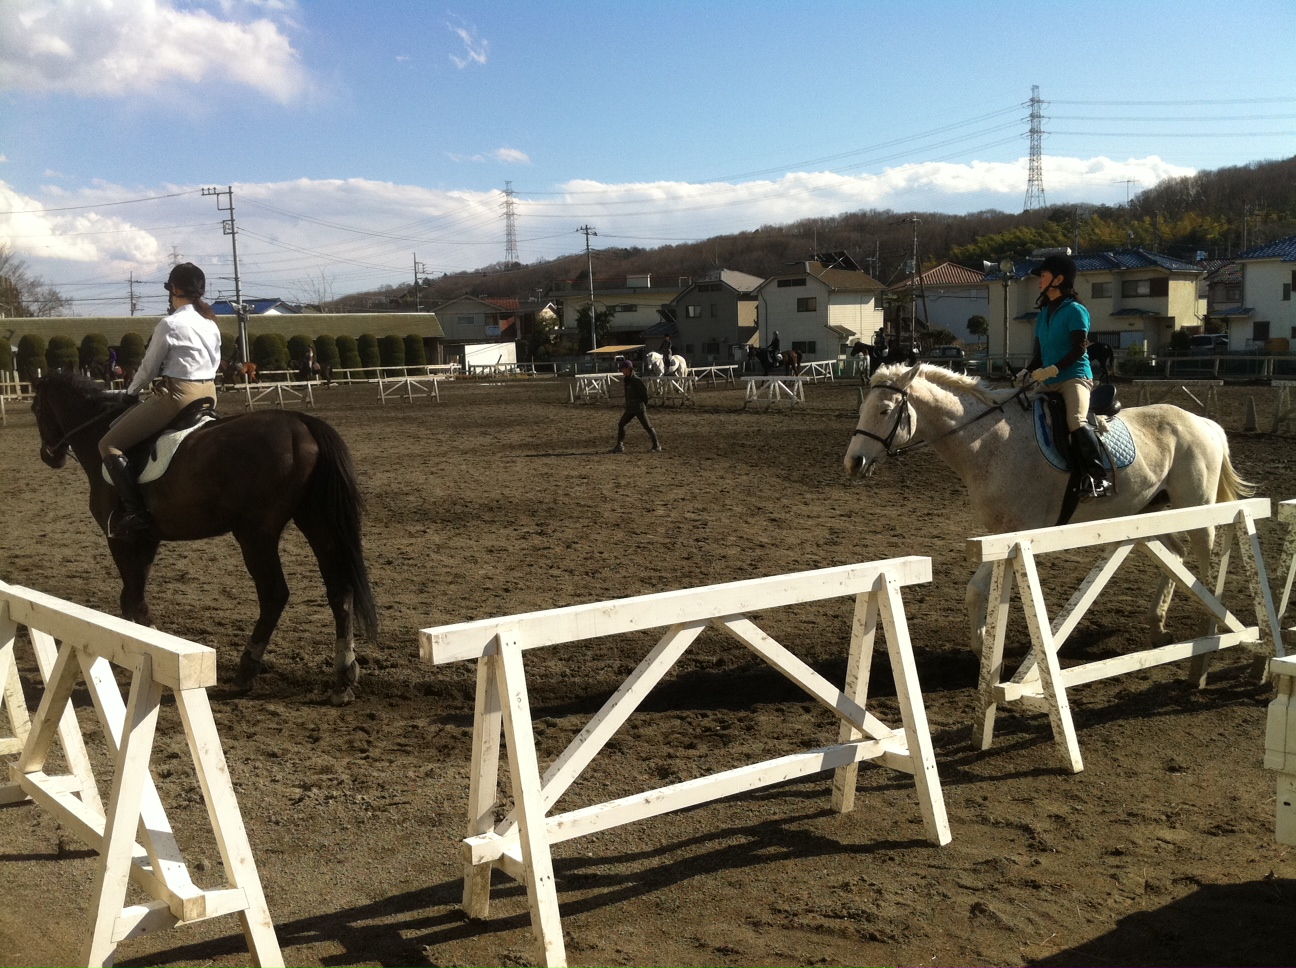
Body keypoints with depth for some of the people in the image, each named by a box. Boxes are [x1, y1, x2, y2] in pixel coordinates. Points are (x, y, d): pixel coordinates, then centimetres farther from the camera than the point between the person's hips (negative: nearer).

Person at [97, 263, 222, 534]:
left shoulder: (170, 324, -12)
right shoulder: (211, 324, 10)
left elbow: (148, 369, -3)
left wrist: (130, 392, 15)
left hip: (177, 395, -9)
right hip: (208, 393, 9)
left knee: (109, 444, -2)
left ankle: (134, 510, -13)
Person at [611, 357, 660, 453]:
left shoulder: (636, 380, -16)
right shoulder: (627, 380, 11)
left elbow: (644, 391, -16)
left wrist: (644, 405, -7)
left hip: (639, 408, -9)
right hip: (630, 408, 9)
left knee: (647, 426, -3)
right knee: (621, 425, 6)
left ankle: (656, 445, 7)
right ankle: (620, 446, 10)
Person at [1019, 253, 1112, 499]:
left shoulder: (1075, 310, -5)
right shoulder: (1044, 313, 18)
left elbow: (1079, 349, -13)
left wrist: (1053, 369, -22)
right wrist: (1027, 372, 1)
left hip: (1074, 377, -9)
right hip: (1050, 384, 9)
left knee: (1076, 421, -30)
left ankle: (1100, 477, -30)